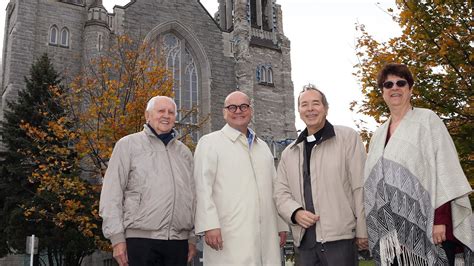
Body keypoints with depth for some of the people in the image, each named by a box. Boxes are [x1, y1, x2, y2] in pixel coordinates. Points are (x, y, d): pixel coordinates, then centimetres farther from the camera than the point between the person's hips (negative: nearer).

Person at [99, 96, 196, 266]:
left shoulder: (184, 152, 17)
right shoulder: (128, 145, 4)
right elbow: (111, 194, -2)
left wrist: (192, 238, 12)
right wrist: (117, 237, -7)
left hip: (178, 241, 4)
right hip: (141, 239, -4)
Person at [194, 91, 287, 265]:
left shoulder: (263, 146, 21)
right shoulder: (210, 143, 3)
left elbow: (274, 189, 20)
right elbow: (203, 187, -7)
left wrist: (281, 225, 15)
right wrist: (209, 225, -16)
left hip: (266, 234, 5)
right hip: (230, 235, -5)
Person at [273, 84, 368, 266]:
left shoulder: (347, 137, 1)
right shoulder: (289, 152, 15)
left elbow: (360, 187, -3)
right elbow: (281, 193, 12)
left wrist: (362, 230, -6)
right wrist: (295, 212, -8)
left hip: (339, 237, -4)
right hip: (305, 240, 4)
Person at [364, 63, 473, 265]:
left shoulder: (427, 120, 2)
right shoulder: (379, 135, 16)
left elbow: (444, 169, -6)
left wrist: (440, 218, -16)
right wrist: (376, 228, 11)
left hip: (426, 226, -4)